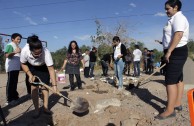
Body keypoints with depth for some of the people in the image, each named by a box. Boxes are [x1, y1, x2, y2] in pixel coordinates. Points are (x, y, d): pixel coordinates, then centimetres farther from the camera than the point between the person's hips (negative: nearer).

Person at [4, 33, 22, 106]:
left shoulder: (17, 46, 20)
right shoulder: (10, 45, -8)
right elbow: (7, 55, -23)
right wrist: (15, 52, -35)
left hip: (16, 67, 9)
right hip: (11, 68, -9)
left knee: (15, 82, 14)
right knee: (10, 83, -8)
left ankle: (14, 97, 23)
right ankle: (9, 100, -4)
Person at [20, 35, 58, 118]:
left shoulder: (46, 52, -41)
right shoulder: (24, 51, -34)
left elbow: (51, 69, -38)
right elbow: (23, 64, -12)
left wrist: (54, 85, -40)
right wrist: (30, 75, -23)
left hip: (44, 68, -1)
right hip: (31, 68, 1)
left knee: (45, 87, -2)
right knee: (34, 88, -5)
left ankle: (45, 107, 12)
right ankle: (36, 109, 6)